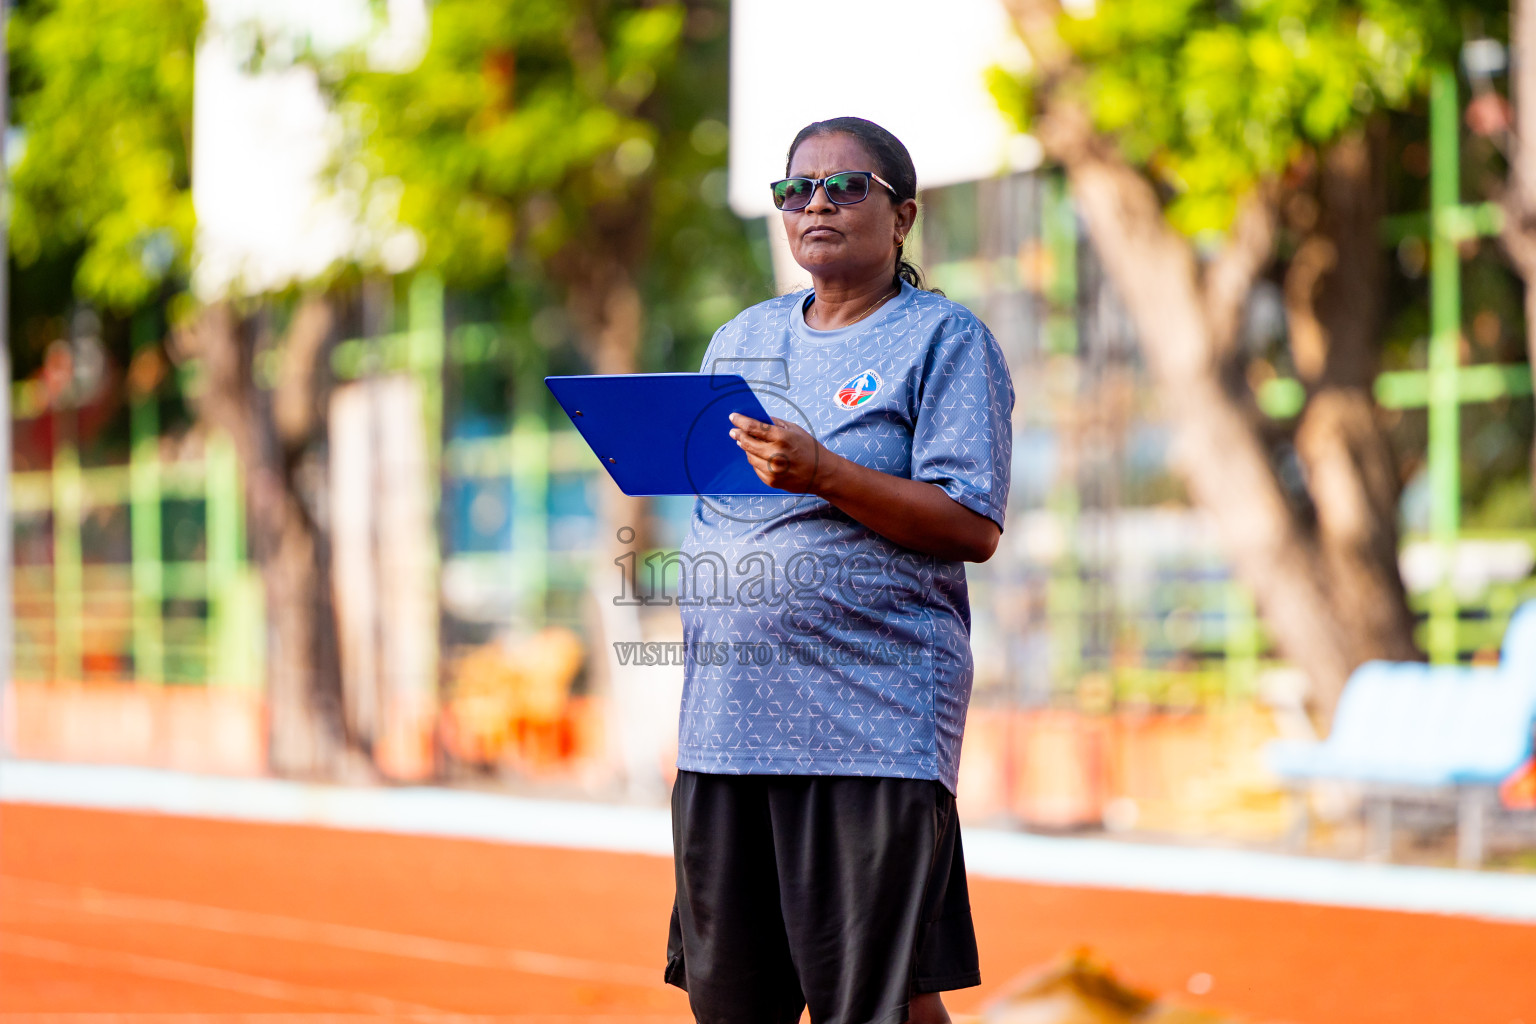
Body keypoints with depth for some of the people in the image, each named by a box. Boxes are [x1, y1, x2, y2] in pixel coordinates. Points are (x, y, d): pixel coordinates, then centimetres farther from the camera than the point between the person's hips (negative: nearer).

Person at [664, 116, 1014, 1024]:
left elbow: (973, 527, -10)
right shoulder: (740, 341, 20)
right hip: (726, 724, 6)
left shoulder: (947, 341, 0)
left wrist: (823, 474, -21)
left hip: (874, 723, -6)